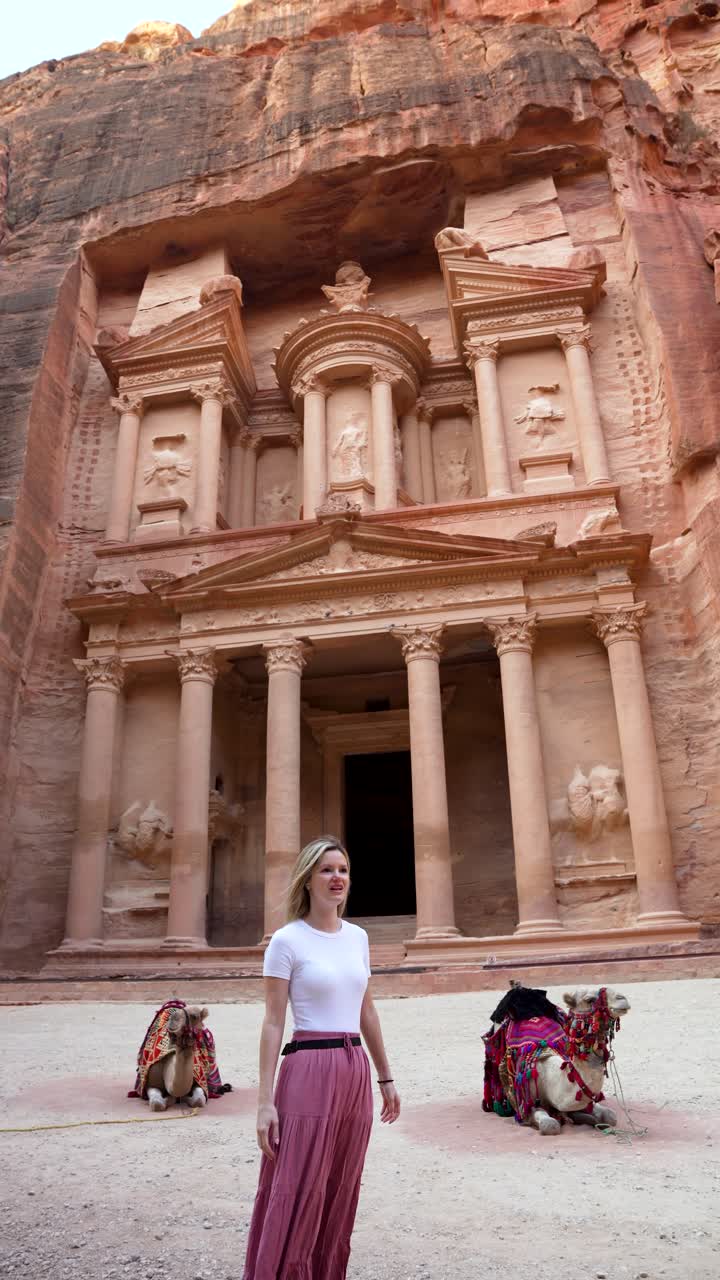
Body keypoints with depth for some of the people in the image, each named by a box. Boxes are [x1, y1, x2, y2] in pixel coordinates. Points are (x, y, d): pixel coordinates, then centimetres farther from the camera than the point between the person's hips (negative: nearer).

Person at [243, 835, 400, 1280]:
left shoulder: (358, 936, 10)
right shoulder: (287, 940, -8)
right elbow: (273, 1022, -8)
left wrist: (386, 1077, 19)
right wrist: (265, 1100, -12)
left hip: (356, 1070, 6)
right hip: (309, 1070, -6)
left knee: (340, 1196, 14)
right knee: (297, 1196, 0)